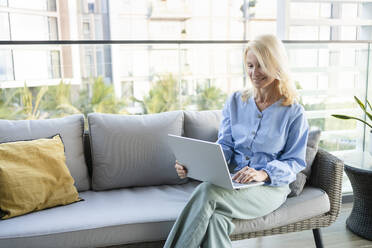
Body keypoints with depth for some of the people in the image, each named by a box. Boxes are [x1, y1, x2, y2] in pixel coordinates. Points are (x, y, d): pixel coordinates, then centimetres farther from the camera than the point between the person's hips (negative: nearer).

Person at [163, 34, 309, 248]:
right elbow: (225, 146, 8)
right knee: (214, 218, -34)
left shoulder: (294, 112, 0)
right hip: (232, 182, 3)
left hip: (271, 187, -3)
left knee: (207, 192, -32)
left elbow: (295, 162, 0)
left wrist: (263, 173, -21)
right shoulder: (235, 102, 12)